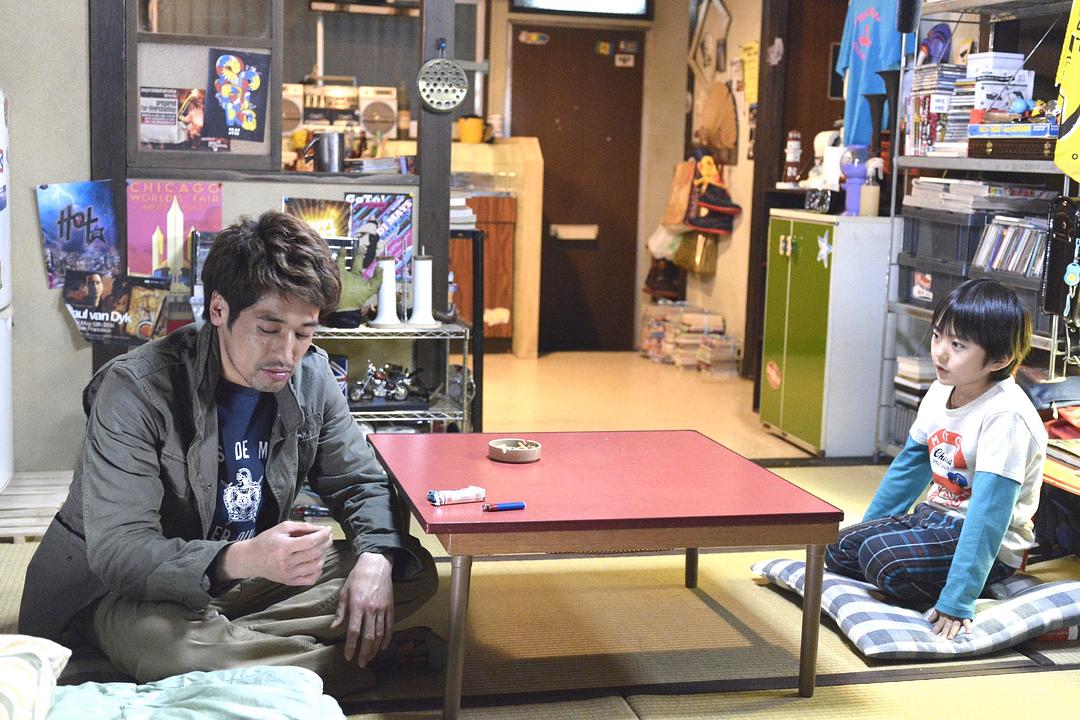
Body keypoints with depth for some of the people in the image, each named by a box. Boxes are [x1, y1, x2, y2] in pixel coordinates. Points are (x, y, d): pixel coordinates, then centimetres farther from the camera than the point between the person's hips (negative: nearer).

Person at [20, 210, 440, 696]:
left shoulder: (310, 375, -4)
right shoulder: (136, 390, -23)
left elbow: (362, 484, 4)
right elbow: (116, 551, -28)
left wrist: (377, 557, -21)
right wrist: (240, 561, -47)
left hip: (251, 572, 5)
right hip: (134, 588, -5)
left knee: (414, 571, -10)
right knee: (158, 639, -41)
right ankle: (373, 655, -20)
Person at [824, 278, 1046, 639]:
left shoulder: (1005, 415, -25)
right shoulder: (941, 392, 1)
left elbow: (989, 514, -29)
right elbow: (909, 466, 15)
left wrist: (957, 601, -32)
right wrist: (867, 528, 19)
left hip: (989, 548, -8)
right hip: (934, 516, 8)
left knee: (881, 557, -29)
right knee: (839, 549, -4)